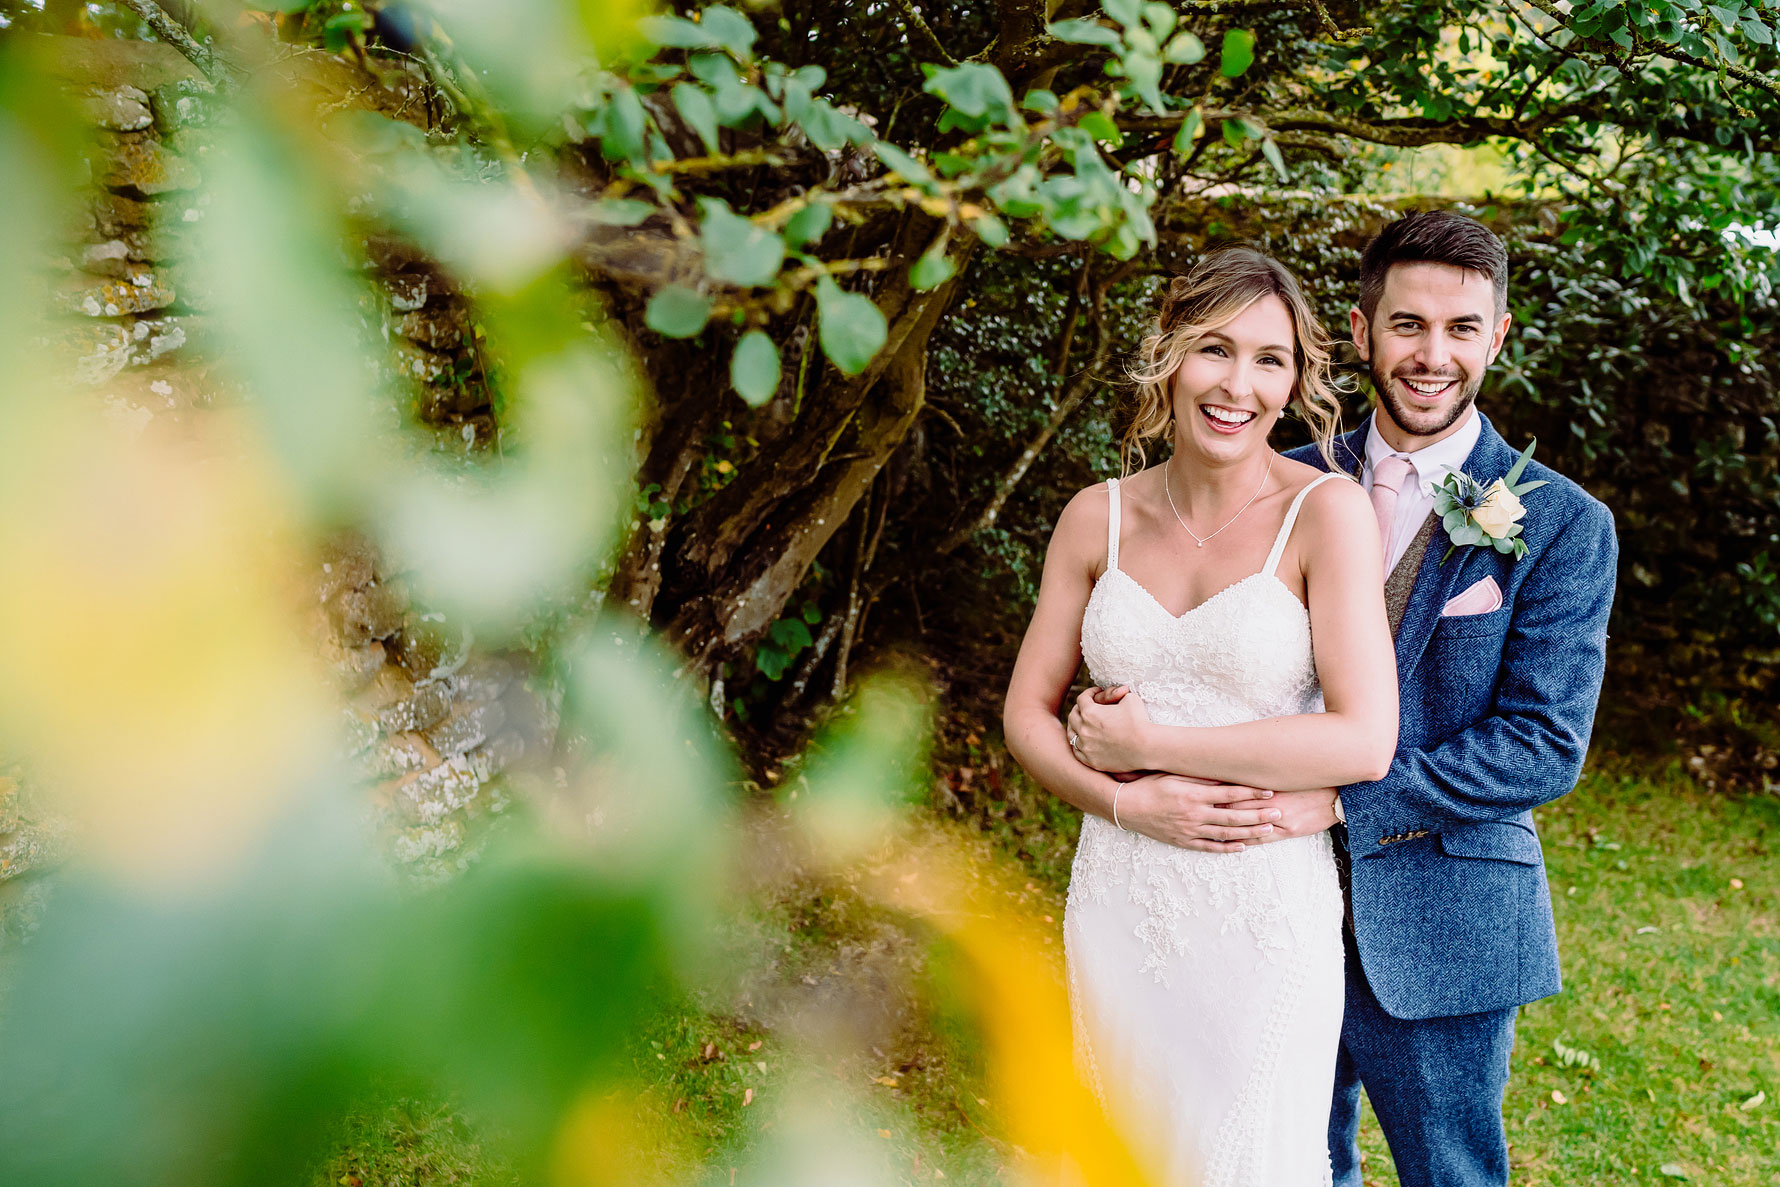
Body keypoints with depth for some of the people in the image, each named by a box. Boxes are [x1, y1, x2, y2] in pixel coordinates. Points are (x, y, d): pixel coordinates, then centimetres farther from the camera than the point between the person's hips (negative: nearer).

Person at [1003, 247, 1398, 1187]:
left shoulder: (1326, 510, -9)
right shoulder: (1099, 517, 2)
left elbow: (1364, 741, -16)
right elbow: (1027, 714, 7)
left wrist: (1150, 741, -13)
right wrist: (1129, 800, -12)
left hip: (1267, 916, -3)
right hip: (1119, 906, 4)